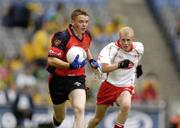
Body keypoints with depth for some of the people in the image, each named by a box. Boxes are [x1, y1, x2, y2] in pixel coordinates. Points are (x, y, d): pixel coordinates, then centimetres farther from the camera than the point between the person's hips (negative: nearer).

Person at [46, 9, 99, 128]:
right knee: (59, 118, 13)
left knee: (79, 110, -23)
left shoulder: (87, 35, 1)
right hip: (59, 79, -3)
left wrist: (91, 60, 9)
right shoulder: (62, 37, -20)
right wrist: (71, 66, -36)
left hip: (77, 78, 3)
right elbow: (51, 60, -25)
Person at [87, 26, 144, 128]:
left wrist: (139, 66, 31)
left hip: (126, 86, 1)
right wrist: (119, 65, -47)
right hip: (109, 85, -1)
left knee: (126, 105, -34)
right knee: (97, 119, 11)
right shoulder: (111, 48, -22)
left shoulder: (139, 48, -9)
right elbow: (104, 68, -35)